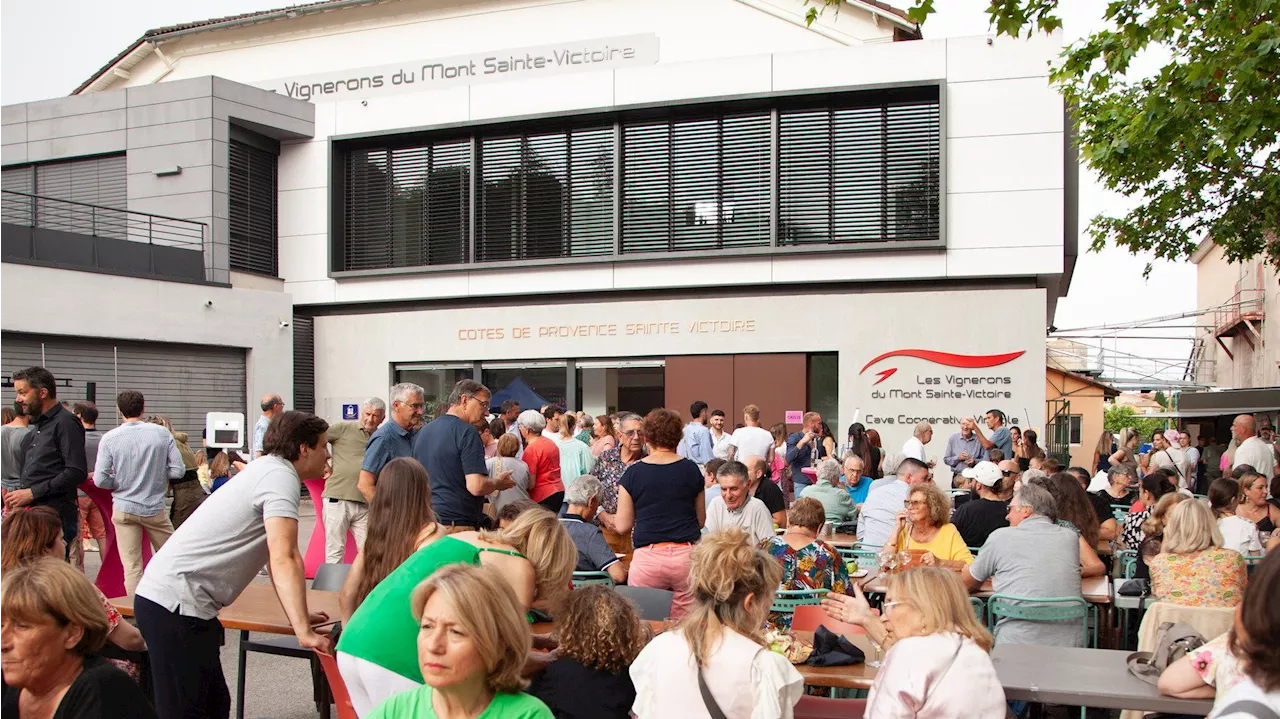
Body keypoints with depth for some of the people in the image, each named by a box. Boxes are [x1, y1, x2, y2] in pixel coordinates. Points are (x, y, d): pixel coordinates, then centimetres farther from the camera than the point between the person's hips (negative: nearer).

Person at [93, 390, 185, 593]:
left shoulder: (110, 438, -7)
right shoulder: (162, 434, -6)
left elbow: (100, 480, -9)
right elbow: (178, 470, -6)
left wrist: (121, 482, 10)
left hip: (124, 508, 0)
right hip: (155, 508, 0)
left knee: (131, 566, 4)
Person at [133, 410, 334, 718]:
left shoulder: (266, 470, 18)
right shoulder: (281, 477, -12)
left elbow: (274, 556, 27)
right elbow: (284, 559, -24)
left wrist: (299, 615, 26)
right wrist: (303, 631, -26)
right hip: (176, 603, -10)